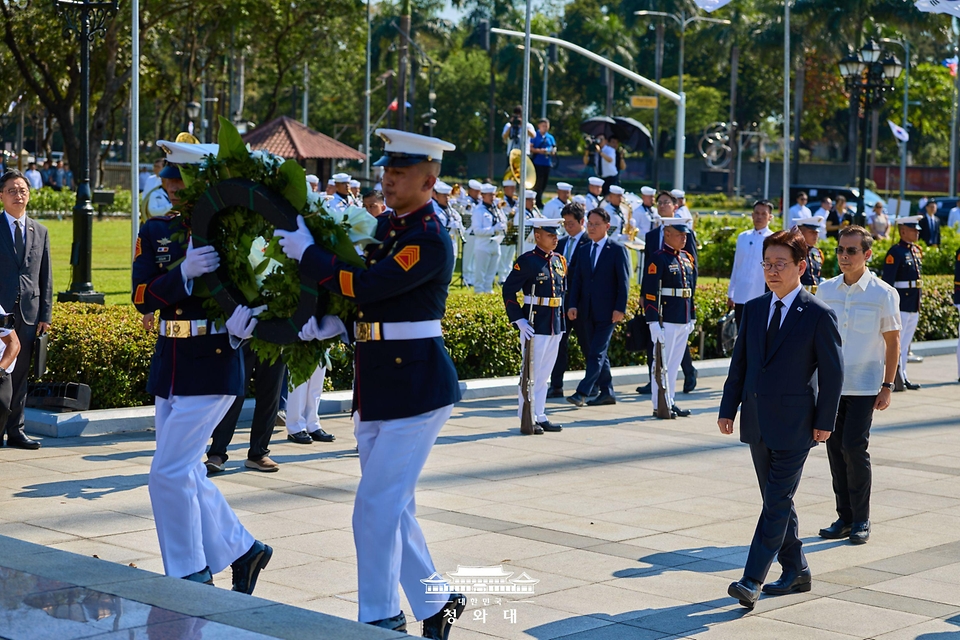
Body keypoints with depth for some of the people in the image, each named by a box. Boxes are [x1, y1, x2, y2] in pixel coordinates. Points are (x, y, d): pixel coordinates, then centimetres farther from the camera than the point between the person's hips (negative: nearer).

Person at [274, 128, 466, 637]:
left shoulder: (430, 240, -16)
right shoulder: (386, 227, 12)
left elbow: (364, 287, -23)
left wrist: (305, 250, -12)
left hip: (417, 388, -9)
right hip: (375, 388, 9)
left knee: (376, 509, -6)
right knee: (394, 510, 14)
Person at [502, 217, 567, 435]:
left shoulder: (560, 261, 11)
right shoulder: (527, 261, -10)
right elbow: (509, 290, -11)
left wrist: (562, 317, 13)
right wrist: (518, 320, -15)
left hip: (555, 326, 7)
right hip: (535, 326, -7)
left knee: (545, 374, 12)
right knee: (532, 373, -1)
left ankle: (540, 417, 19)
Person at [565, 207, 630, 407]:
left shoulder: (618, 250, -4)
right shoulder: (583, 250, 12)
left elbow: (623, 281, -7)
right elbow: (576, 280, 11)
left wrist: (620, 308, -14)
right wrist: (572, 305, -1)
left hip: (607, 311, -6)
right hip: (587, 311, 6)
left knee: (597, 352, -9)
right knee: (594, 353, 10)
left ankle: (582, 392, -13)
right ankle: (606, 393, 18)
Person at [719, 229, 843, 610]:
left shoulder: (819, 315, -8)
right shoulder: (754, 309, 8)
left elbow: (832, 373, -6)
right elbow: (739, 362, 11)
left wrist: (824, 422, -8)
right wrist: (728, 408, 5)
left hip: (794, 424, -6)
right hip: (757, 421, 6)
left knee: (778, 502, -7)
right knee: (777, 501, 13)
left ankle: (752, 580, -8)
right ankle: (796, 572, 26)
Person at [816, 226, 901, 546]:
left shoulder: (883, 294, -6)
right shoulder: (825, 290, 5)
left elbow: (892, 341, 0)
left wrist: (888, 386, -4)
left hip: (864, 386, -4)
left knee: (854, 448, -9)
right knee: (835, 448, 6)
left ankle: (861, 520, 5)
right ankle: (845, 517, 17)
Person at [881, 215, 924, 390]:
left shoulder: (917, 251, 14)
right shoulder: (895, 252, -12)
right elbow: (887, 281, -16)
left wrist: (919, 302, 19)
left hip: (914, 306, 8)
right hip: (901, 304, -8)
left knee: (905, 343, 13)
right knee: (896, 343, -3)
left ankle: (903, 377, 19)